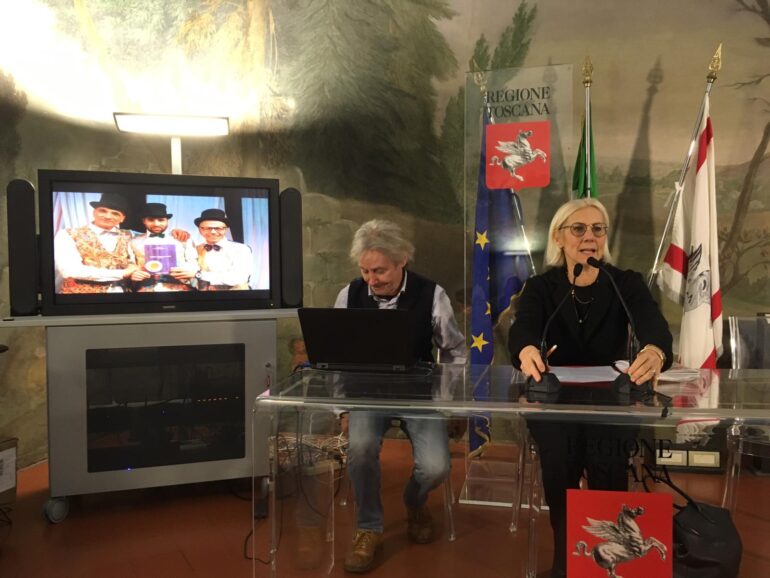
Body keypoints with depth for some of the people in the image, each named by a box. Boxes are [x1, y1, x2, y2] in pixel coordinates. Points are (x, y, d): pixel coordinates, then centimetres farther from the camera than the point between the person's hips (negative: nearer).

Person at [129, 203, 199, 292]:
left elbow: (194, 266, 12)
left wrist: (192, 272, -11)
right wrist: (131, 275, -5)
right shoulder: (134, 242, 19)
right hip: (146, 289, 1)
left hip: (179, 289, -1)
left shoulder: (184, 240, 17)